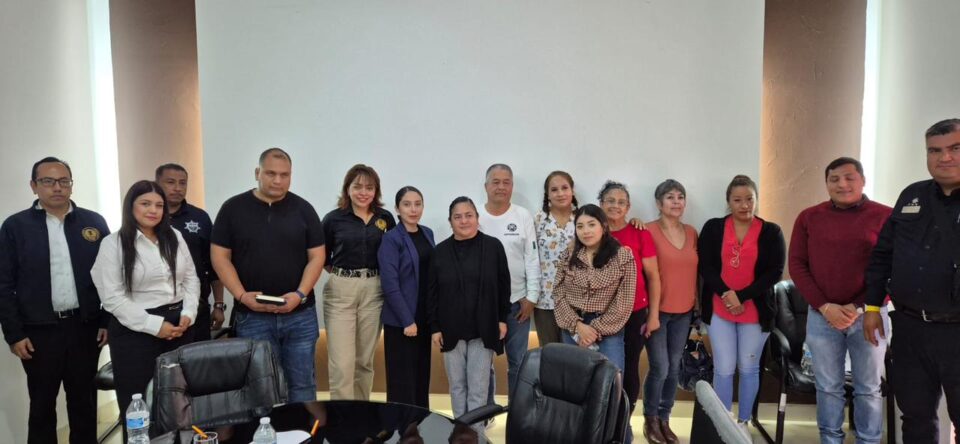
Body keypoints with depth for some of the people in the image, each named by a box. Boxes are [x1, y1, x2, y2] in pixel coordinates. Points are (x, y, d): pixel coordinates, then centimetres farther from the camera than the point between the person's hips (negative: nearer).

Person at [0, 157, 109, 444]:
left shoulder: (93, 222, 2)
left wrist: (109, 321, 0)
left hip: (85, 327, 1)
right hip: (39, 332, -1)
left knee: (84, 402, 13)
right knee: (42, 405, 13)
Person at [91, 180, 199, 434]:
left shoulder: (175, 237, 8)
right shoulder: (113, 244, -6)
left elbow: (191, 279, 11)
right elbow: (113, 297, -11)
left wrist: (188, 313, -5)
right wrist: (154, 325, -15)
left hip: (178, 324, 4)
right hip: (136, 330, -4)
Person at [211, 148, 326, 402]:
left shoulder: (303, 209, 4)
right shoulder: (233, 208, 2)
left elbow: (316, 256, 2)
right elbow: (220, 256, 1)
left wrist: (300, 294, -12)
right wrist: (241, 295, -11)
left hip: (300, 315, 1)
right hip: (251, 315, 0)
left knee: (302, 383, 8)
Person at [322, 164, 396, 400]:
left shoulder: (386, 218, 4)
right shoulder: (333, 219, -1)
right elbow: (321, 257, 9)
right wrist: (340, 272, -1)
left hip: (373, 292, 2)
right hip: (340, 292, -2)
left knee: (365, 361, 12)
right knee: (341, 364, -6)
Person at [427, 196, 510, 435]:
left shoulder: (493, 246, -2)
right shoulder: (440, 251, 1)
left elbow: (503, 285, 3)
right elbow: (432, 293, 2)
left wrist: (502, 318, 0)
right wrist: (434, 327, -1)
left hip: (484, 330, -2)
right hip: (451, 331, 2)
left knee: (478, 390, 3)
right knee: (457, 387, 13)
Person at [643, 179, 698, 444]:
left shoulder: (692, 233, 7)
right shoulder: (648, 232, -10)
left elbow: (694, 271, 14)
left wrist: (697, 302, 11)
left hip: (684, 312, 5)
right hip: (657, 310, -5)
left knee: (674, 368, 12)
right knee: (660, 368, -2)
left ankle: (664, 419, 27)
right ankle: (651, 420, 19)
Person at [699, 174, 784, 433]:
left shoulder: (771, 232, 0)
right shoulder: (713, 228, 1)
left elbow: (775, 272, -5)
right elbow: (705, 267, -4)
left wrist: (742, 296, -14)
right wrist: (727, 294, -17)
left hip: (756, 310, 0)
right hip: (718, 309, 0)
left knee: (749, 368, 11)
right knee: (724, 369, 2)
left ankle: (743, 423, 27)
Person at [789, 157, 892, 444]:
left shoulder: (885, 216, -1)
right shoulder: (808, 217, 4)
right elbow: (797, 265, 2)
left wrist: (857, 307, -10)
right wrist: (825, 306, -8)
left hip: (868, 315, -1)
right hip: (821, 315, 2)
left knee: (868, 388, 9)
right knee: (828, 387, 10)